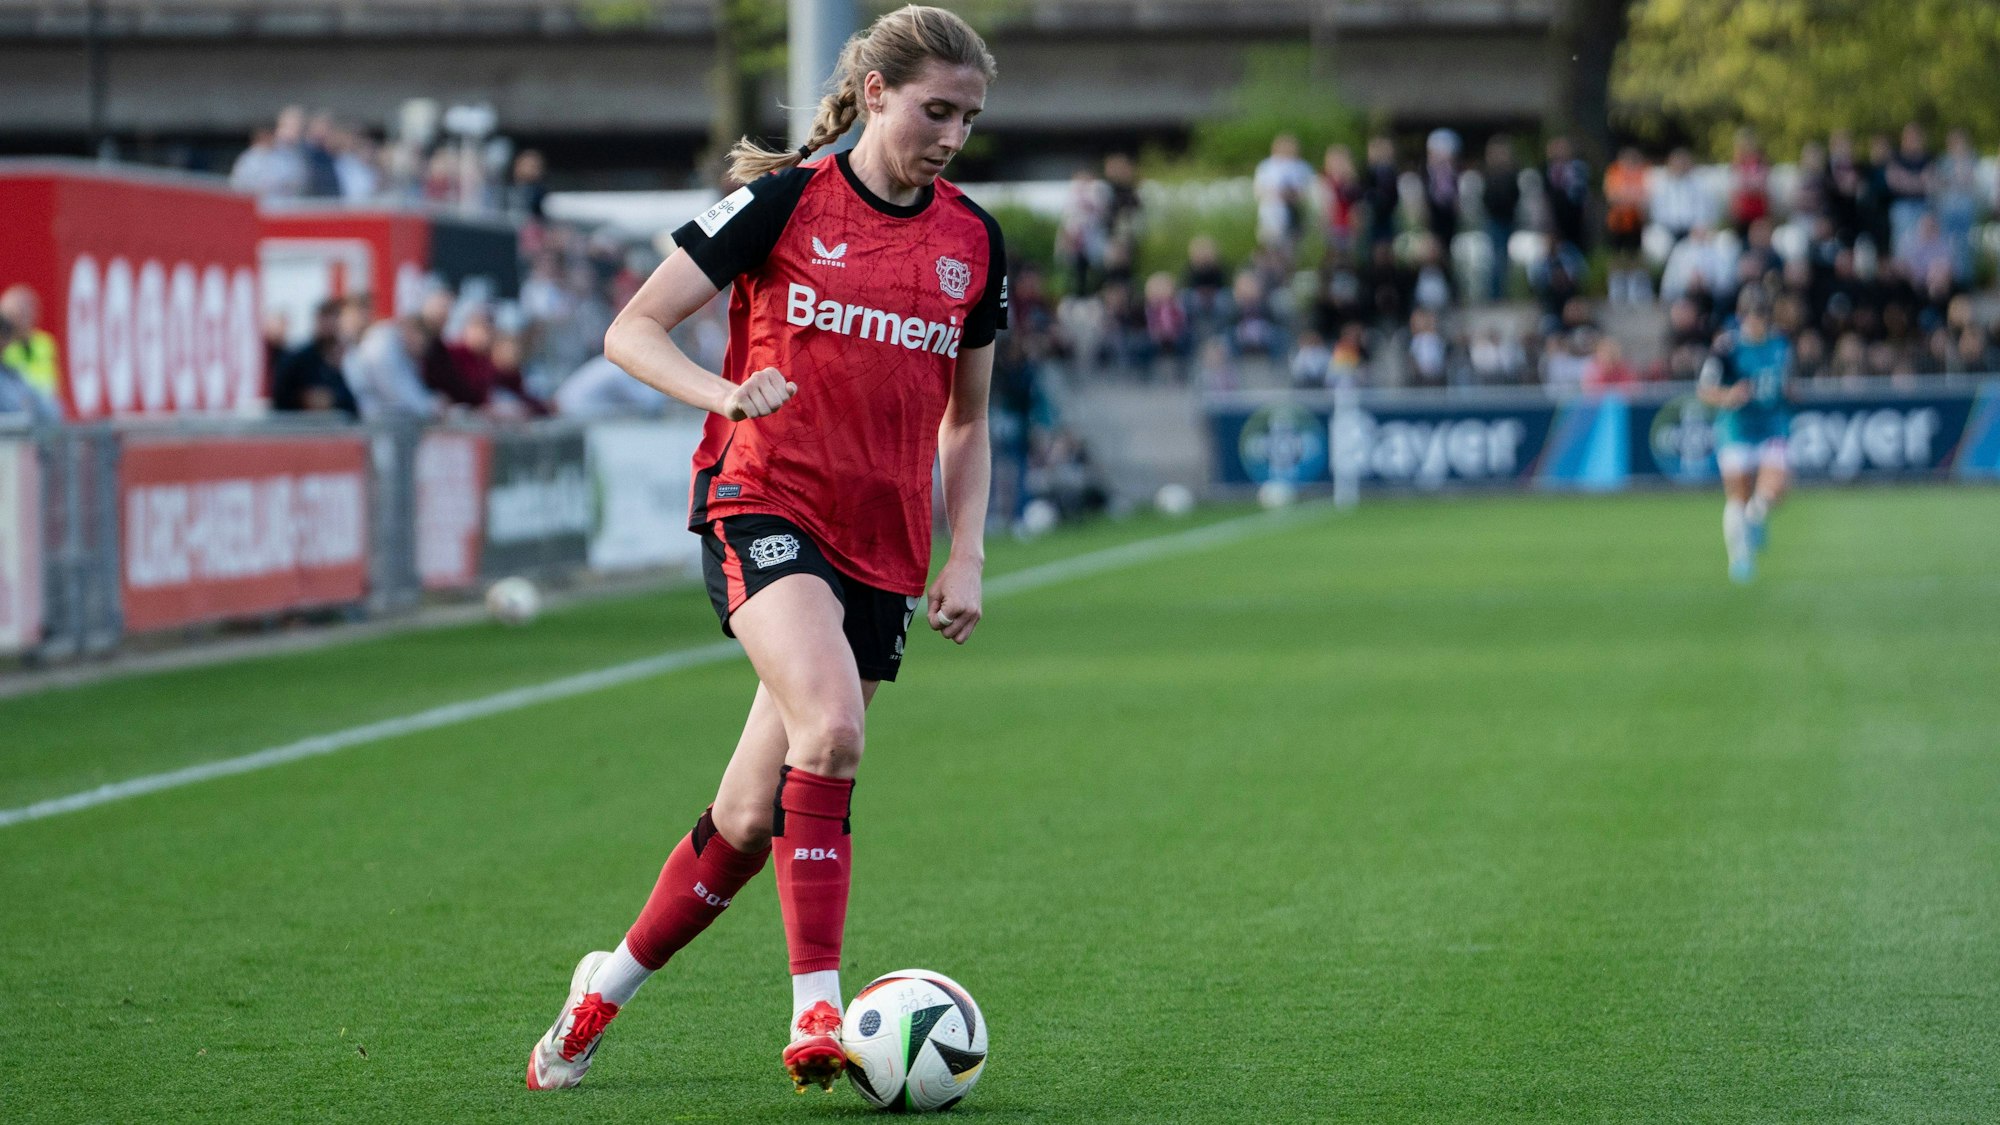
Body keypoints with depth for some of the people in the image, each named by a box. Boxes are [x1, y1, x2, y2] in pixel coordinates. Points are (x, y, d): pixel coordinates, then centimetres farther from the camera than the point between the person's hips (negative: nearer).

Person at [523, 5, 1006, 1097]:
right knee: (831, 725, -31)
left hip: (882, 547, 5)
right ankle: (817, 1011, -29)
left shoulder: (974, 243, 10)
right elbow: (630, 330, -4)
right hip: (763, 504, -4)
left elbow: (964, 423, 20)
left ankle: (609, 984, 24)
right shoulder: (785, 203, -3)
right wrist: (724, 392, -22)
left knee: (755, 816, 1)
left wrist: (966, 558, 7)